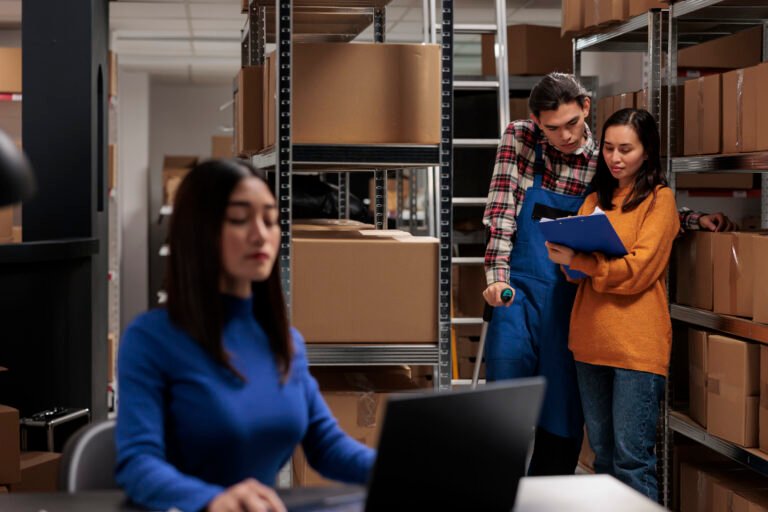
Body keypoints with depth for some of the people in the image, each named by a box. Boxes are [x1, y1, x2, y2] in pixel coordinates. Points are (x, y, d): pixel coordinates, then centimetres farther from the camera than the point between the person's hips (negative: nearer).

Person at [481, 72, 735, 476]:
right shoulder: (519, 139, -1)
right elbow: (501, 210, -6)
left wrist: (696, 220, -7)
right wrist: (497, 276, -17)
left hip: (571, 298, 1)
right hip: (518, 292, -1)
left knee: (563, 418, 7)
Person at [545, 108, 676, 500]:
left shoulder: (659, 199, -1)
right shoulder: (595, 199, 17)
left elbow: (638, 271, -11)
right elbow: (579, 271, 14)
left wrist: (576, 260, -18)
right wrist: (565, 254, -7)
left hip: (637, 345, -6)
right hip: (591, 340, 6)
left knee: (632, 457, -6)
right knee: (603, 453, 11)